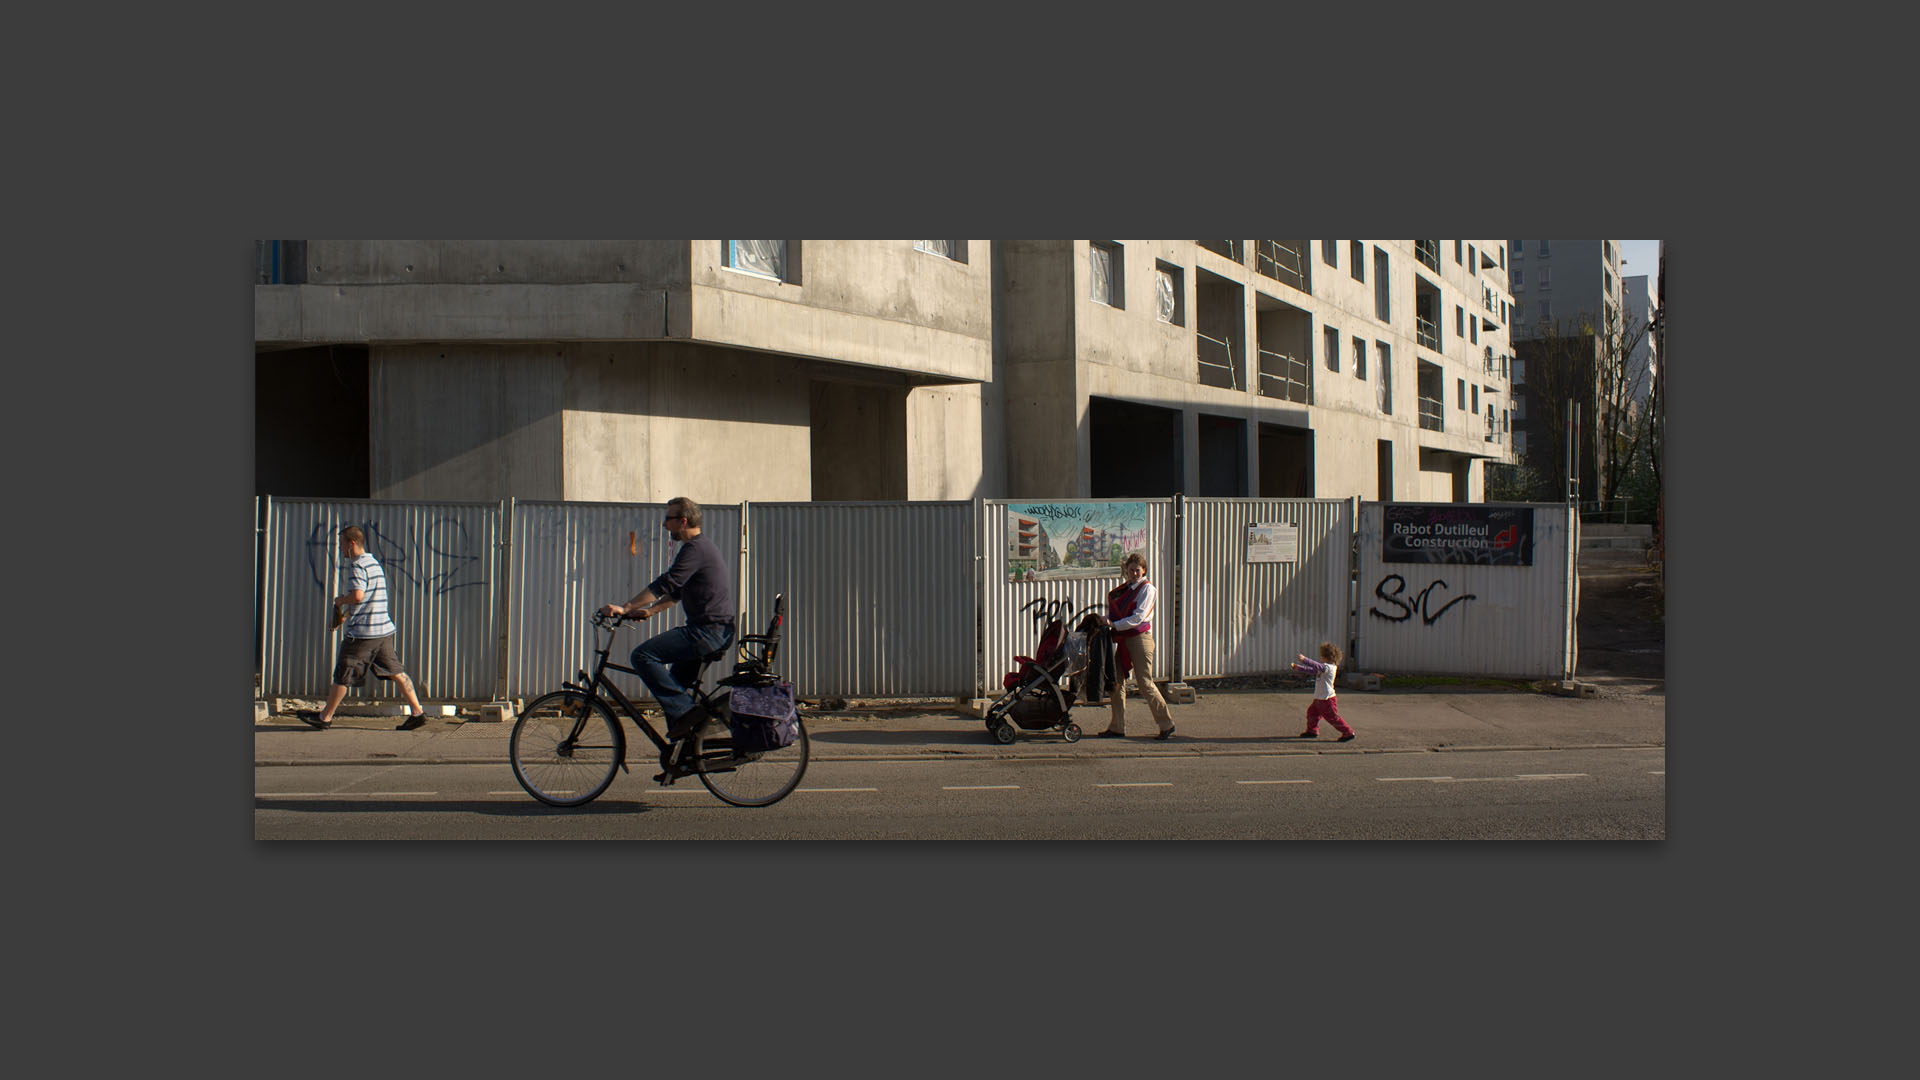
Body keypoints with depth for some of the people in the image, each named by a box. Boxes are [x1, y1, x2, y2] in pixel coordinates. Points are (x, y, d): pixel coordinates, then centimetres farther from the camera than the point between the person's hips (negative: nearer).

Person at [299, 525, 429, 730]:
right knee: (396, 672, 7)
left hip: (363, 631, -9)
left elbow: (357, 595, -26)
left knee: (343, 675, 3)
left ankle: (325, 717, 13)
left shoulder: (358, 566, -12)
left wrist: (340, 600, -8)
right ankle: (417, 712, 1)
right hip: (384, 629, 9)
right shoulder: (374, 563, 17)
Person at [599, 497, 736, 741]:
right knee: (675, 678, 21)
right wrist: (649, 611, 15)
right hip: (718, 632, 11)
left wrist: (625, 608, -19)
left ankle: (685, 711, -17)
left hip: (708, 630, -11)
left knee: (643, 655, -16)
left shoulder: (695, 549, -13)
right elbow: (676, 592, 26)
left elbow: (665, 584, -20)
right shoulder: (701, 547, 20)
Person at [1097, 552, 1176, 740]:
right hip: (1122, 640, 7)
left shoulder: (1146, 589, -5)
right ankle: (1117, 727, 9)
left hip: (1140, 638, -7)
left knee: (1145, 683, -7)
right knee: (1116, 682, 3)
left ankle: (1166, 724, 3)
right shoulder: (1121, 590, 16)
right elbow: (1112, 614, 17)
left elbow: (1139, 617, -15)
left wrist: (1115, 625, -20)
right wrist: (1107, 623, -3)